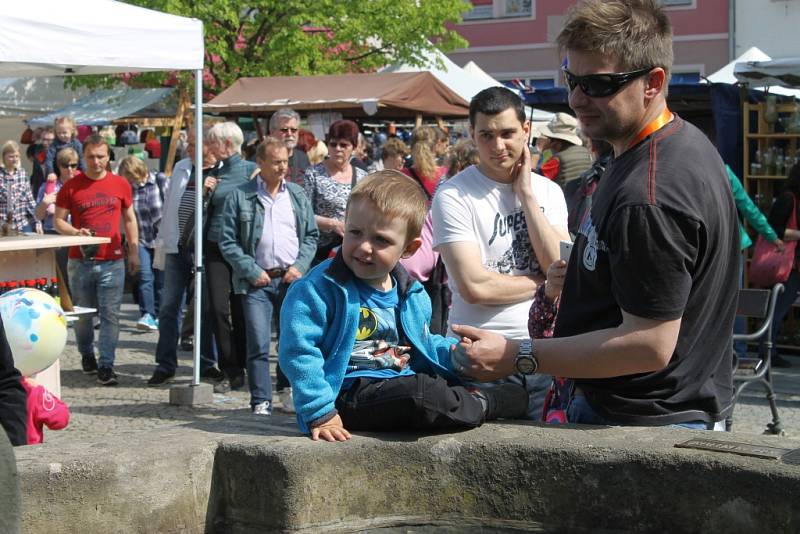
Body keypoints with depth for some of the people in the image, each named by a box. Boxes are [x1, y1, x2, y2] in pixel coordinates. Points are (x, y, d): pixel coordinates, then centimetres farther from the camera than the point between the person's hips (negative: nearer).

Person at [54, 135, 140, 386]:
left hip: (112, 261, 0)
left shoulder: (120, 184, 4)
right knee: (82, 314, 11)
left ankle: (106, 365, -1)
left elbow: (130, 220, 13)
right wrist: (76, 232, -16)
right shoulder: (71, 186, 0)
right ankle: (86, 355, 32)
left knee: (110, 315, -4)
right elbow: (59, 221, 4)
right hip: (80, 261, 0)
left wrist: (134, 252, 7)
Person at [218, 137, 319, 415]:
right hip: (258, 281, -3)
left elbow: (311, 235, 14)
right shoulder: (240, 197, 1)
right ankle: (261, 402, 1)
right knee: (258, 345, -6)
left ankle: (287, 392, 25)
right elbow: (227, 242, -1)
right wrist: (253, 272, -9)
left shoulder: (297, 195, 11)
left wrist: (300, 267, -2)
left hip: (291, 279, 3)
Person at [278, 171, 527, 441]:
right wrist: (320, 412, -24)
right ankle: (480, 407, -5)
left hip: (401, 384, 8)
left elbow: (423, 345, 26)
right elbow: (299, 350, -19)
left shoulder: (412, 294, 11)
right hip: (348, 396, -8)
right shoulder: (320, 288, -13)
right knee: (420, 392, -28)